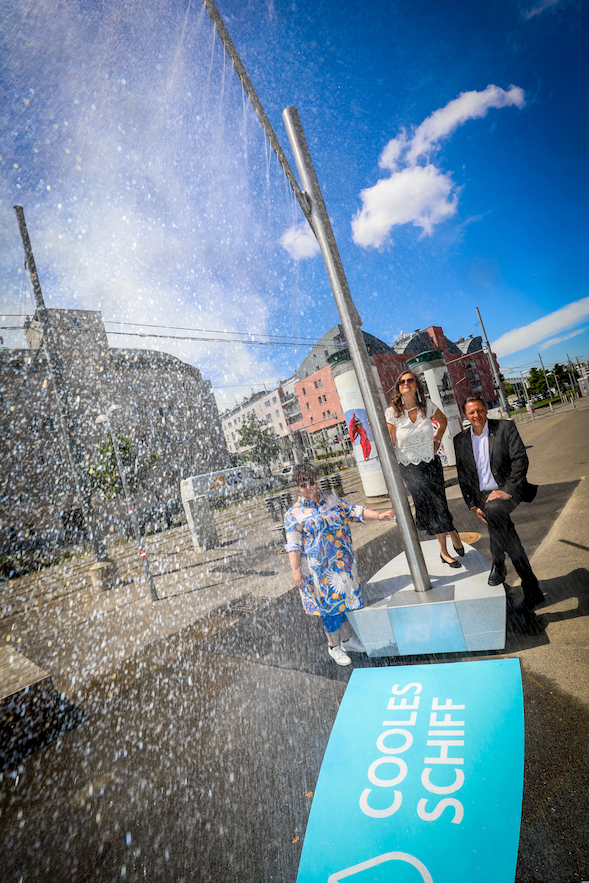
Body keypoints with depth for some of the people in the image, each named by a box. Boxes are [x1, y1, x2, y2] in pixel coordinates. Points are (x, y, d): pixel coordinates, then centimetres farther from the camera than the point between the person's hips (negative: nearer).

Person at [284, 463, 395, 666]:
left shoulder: (332, 500, 5)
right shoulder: (294, 514, -8)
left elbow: (355, 511, 4)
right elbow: (293, 545, -10)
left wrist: (379, 516, -9)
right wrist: (295, 569, -17)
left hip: (344, 563, 5)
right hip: (320, 569, -5)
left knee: (346, 599, 15)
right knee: (331, 605, 4)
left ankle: (348, 639, 36)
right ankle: (334, 646, 26)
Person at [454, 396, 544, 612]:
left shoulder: (505, 427, -1)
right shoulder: (460, 440, 7)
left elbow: (520, 460, -8)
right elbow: (463, 477, 10)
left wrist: (507, 490, -19)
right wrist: (473, 505, 2)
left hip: (509, 490, -4)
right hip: (484, 496, 4)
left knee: (493, 510, -35)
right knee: (507, 536, -2)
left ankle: (498, 564, -16)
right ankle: (532, 592, 17)